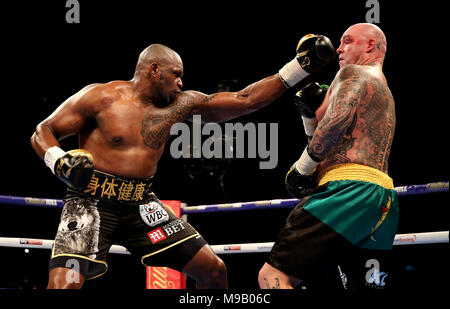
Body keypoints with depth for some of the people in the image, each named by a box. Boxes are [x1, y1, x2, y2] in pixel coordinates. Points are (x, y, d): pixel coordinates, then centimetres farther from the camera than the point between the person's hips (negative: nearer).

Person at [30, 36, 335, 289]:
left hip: (141, 205, 5)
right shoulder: (100, 97, -6)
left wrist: (300, 66, 4)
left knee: (214, 270, 4)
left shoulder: (179, 105, 8)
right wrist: (60, 162, -24)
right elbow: (42, 132, -2)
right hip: (91, 201, -5)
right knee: (63, 284, -24)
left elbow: (244, 100, 8)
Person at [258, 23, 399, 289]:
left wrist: (302, 167, -6)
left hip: (349, 189, -10)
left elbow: (338, 119, -16)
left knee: (273, 276, -16)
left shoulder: (353, 73, 4)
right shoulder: (386, 95, 31)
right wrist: (310, 113, 19)